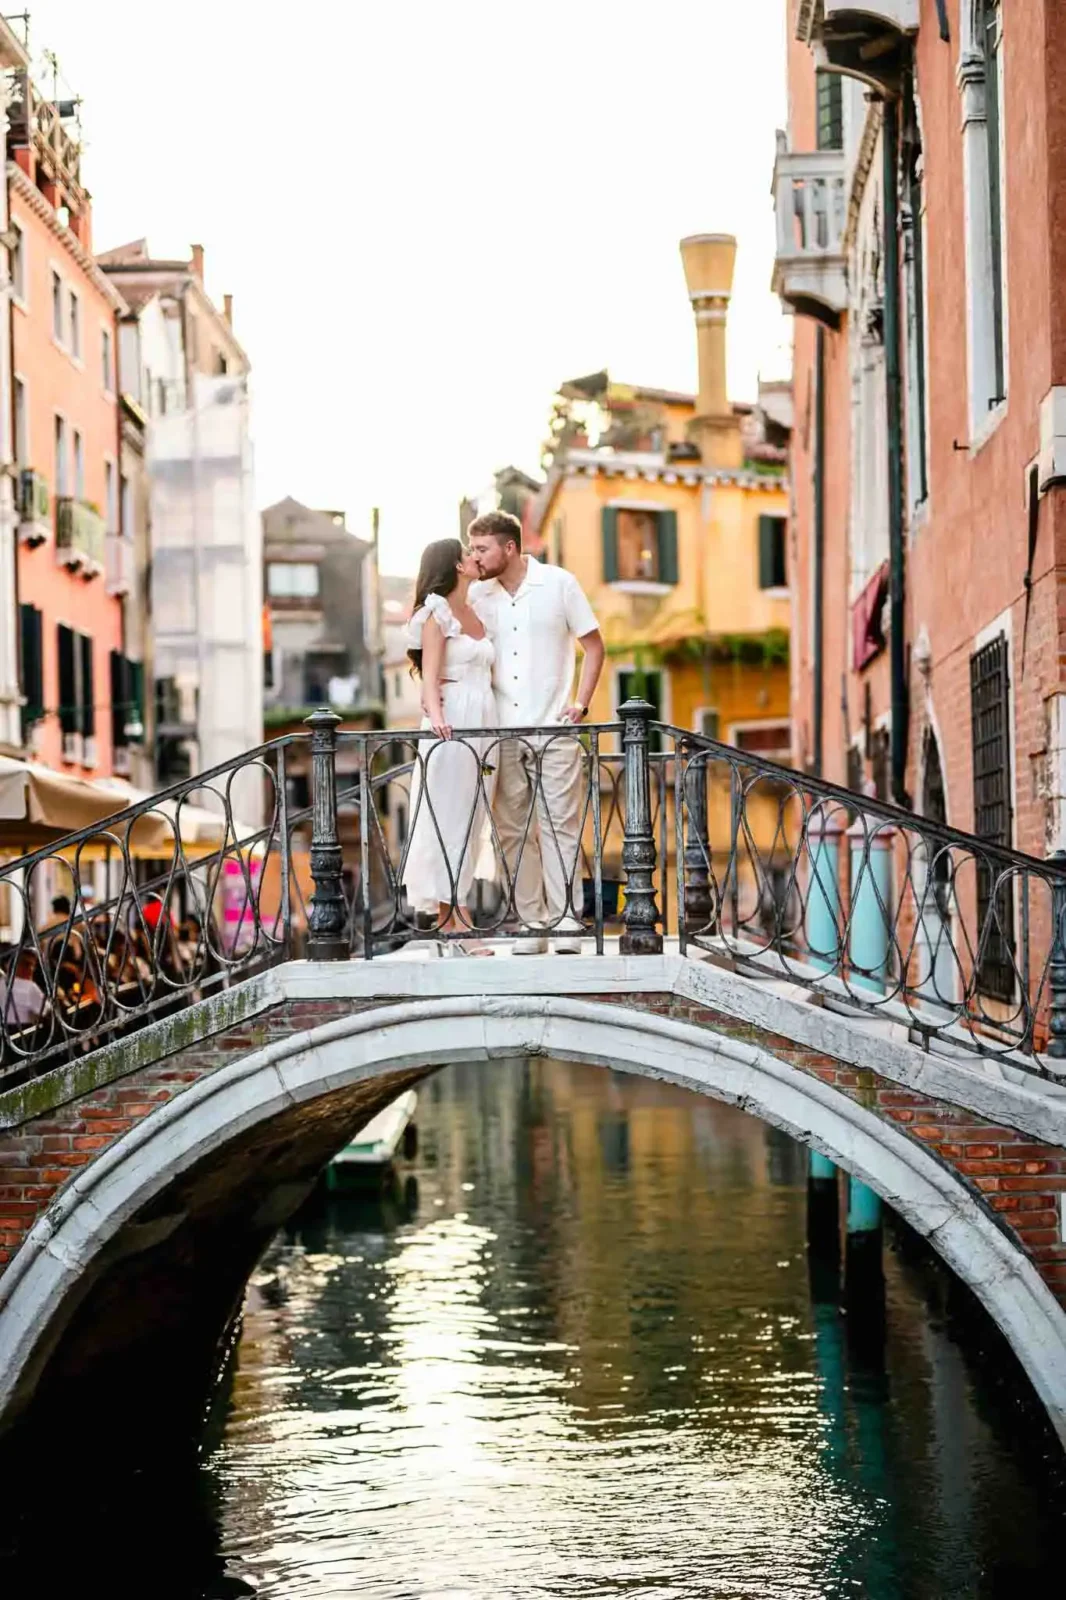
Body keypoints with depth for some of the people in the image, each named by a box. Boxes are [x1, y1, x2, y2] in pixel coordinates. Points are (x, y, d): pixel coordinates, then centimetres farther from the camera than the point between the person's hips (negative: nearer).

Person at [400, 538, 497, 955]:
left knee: (472, 817, 4)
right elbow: (430, 672, -12)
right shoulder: (436, 612, -3)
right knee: (449, 816, -8)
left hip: (483, 723, 8)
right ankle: (453, 920, -11)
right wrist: (435, 713, -28)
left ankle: (450, 912, 6)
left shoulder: (476, 613, 19)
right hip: (451, 723, -8)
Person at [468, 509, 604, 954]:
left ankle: (566, 921, -1)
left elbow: (593, 645, 6)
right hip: (503, 731, 3)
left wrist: (581, 702, -4)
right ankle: (530, 922, 8)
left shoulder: (559, 584, 0)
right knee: (512, 830, 2)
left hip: (554, 729, -3)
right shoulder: (477, 597, 7)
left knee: (560, 825, -4)